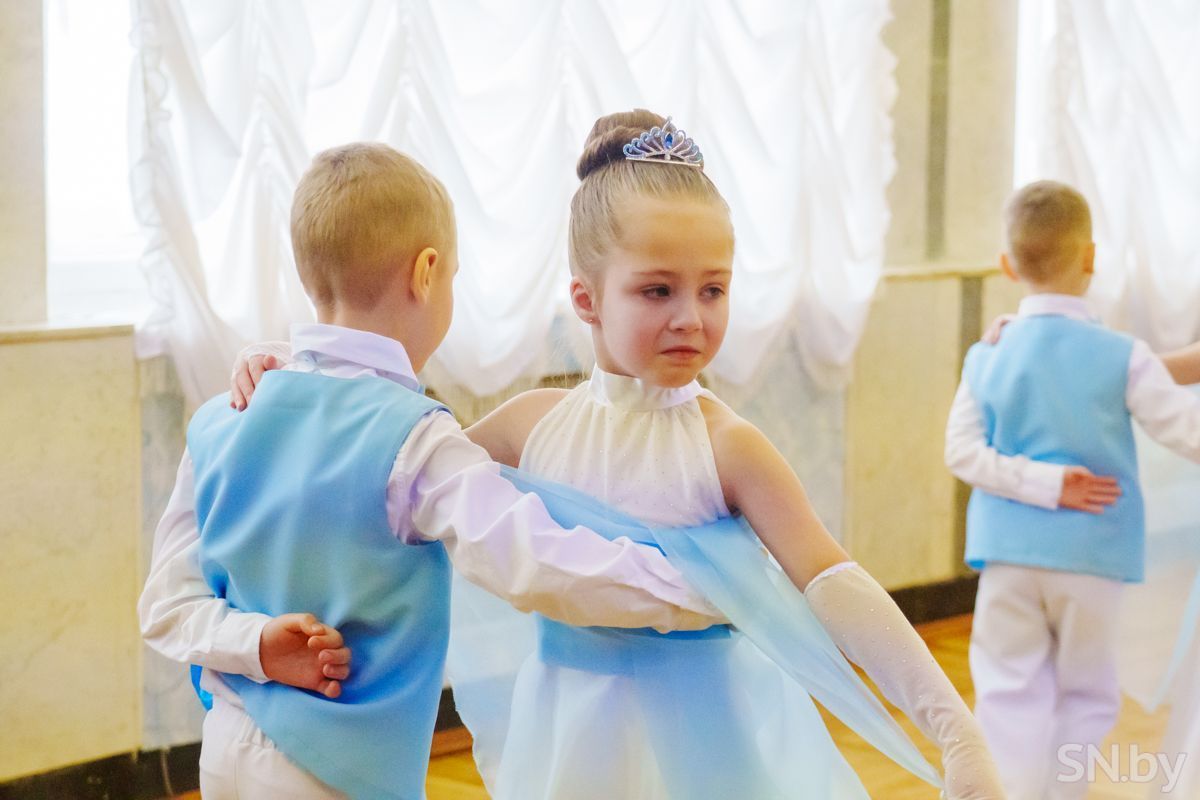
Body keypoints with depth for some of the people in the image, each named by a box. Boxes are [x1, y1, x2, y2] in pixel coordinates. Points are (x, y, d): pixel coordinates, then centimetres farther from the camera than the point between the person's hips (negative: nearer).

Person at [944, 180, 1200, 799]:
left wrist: (1041, 483, -8)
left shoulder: (987, 359, -1)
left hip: (1009, 553, 2)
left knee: (1012, 695, 7)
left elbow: (963, 451, -6)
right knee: (1086, 696, 14)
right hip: (1091, 555, -1)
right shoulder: (1122, 358, -9)